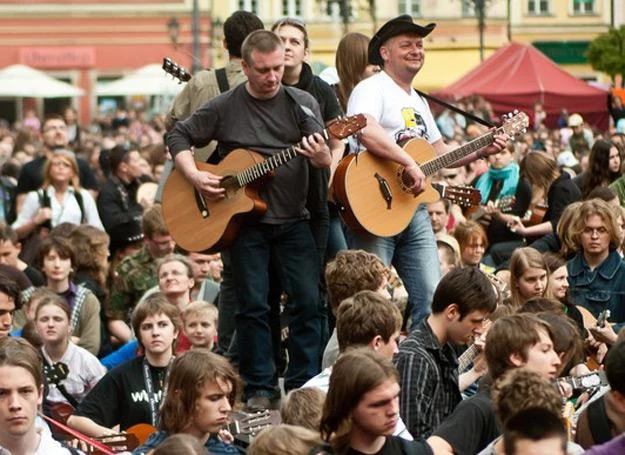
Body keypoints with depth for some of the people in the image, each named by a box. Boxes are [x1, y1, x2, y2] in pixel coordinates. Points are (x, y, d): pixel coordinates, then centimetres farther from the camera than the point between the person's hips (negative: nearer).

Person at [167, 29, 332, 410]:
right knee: (253, 304, 1)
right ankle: (260, 388, 10)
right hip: (245, 220, -1)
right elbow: (179, 137, 7)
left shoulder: (302, 103, 1)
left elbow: (326, 160, -6)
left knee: (308, 300, -3)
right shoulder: (224, 108, -1)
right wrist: (194, 176, -9)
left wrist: (321, 157, -30)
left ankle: (304, 385, 6)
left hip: (294, 218, 1)